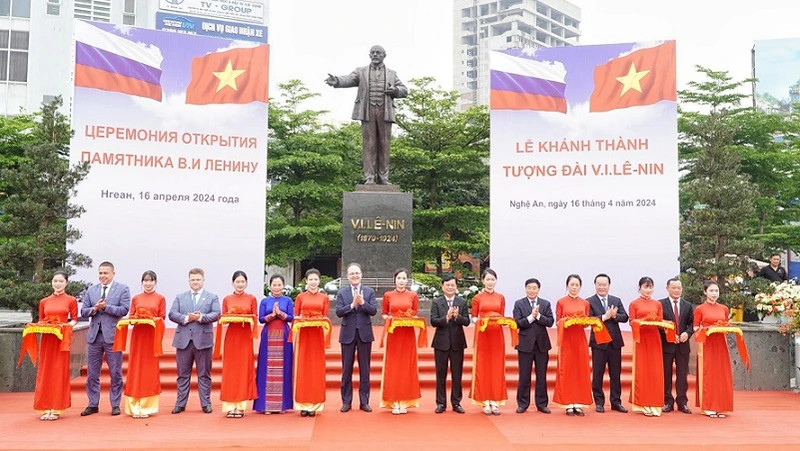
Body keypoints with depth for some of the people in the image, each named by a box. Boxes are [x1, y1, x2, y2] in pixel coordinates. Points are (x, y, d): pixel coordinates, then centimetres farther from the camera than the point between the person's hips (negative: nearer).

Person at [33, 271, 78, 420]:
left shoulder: (71, 300, 3)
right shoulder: (44, 301, 11)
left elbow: (74, 319, 1)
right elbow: (40, 321, 15)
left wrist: (65, 325, -17)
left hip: (62, 339, -3)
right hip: (46, 339, 3)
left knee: (59, 372, -2)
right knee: (44, 372, 3)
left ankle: (56, 408, 4)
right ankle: (45, 408, 8)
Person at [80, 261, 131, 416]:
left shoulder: (123, 289, 0)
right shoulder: (91, 290, 12)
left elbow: (124, 310, -10)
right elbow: (83, 311, 8)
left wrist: (105, 307, -15)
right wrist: (94, 309, -12)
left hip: (112, 335, -4)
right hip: (94, 335, 4)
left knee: (115, 373, 3)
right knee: (92, 373, 9)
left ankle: (115, 405, 13)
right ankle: (93, 404, 20)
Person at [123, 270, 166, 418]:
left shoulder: (160, 298, 5)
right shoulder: (135, 298, 11)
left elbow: (162, 318, 1)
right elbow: (131, 317, 10)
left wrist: (151, 319, -17)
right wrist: (136, 317, -11)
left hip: (152, 336, -2)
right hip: (138, 335, 2)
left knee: (150, 370, 0)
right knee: (135, 369, 1)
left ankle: (148, 406, 7)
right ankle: (135, 406, 8)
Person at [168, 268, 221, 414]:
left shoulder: (212, 297, 8)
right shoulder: (180, 297, 14)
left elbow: (216, 314, -5)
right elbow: (172, 314, 2)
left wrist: (201, 317, -19)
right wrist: (186, 318, -14)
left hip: (203, 340, -2)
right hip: (184, 340, 2)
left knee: (204, 374, 4)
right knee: (183, 374, 8)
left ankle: (206, 403, 11)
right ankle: (180, 403, 16)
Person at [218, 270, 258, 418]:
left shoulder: (251, 298, 4)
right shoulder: (227, 299, 7)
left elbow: (255, 318, 4)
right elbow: (222, 318, 7)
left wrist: (250, 321, -16)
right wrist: (228, 317, -13)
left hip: (245, 337, -1)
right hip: (231, 336, 1)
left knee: (244, 369, 0)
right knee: (230, 370, 0)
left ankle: (241, 406, 6)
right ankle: (230, 406, 6)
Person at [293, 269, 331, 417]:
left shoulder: (324, 298, 8)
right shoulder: (300, 297, 8)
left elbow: (325, 317, 5)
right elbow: (295, 316, 7)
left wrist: (320, 322, -14)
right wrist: (299, 320, -13)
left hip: (317, 335, 0)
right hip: (303, 335, 0)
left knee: (316, 369, 0)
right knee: (302, 368, -1)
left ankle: (314, 404, 6)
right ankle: (303, 404, 4)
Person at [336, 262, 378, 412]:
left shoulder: (369, 292, 4)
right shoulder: (342, 293, 3)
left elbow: (374, 311, -7)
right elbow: (338, 312, -8)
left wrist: (362, 302, -22)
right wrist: (352, 305, -20)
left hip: (364, 333, 0)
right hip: (348, 334, 0)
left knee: (364, 369, 5)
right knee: (346, 369, 6)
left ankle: (364, 401, 14)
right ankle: (346, 401, 16)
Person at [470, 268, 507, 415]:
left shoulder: (501, 298, 10)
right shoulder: (477, 298, 4)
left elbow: (502, 317, 10)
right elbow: (473, 318, 4)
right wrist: (479, 321, -17)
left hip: (497, 334, 2)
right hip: (482, 335, -2)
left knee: (497, 367, 2)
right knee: (483, 367, -1)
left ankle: (495, 401, 8)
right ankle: (485, 402, 5)